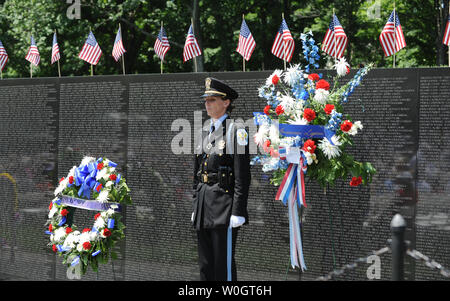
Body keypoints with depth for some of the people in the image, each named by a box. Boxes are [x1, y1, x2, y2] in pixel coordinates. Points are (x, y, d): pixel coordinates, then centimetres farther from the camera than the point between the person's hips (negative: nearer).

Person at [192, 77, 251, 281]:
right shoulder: (205, 132, 17)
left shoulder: (236, 131, -6)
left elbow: (243, 176, -12)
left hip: (224, 203, -8)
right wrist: (196, 208, 16)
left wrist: (238, 211, -17)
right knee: (205, 265, 10)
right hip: (204, 206, 8)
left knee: (224, 265, -5)